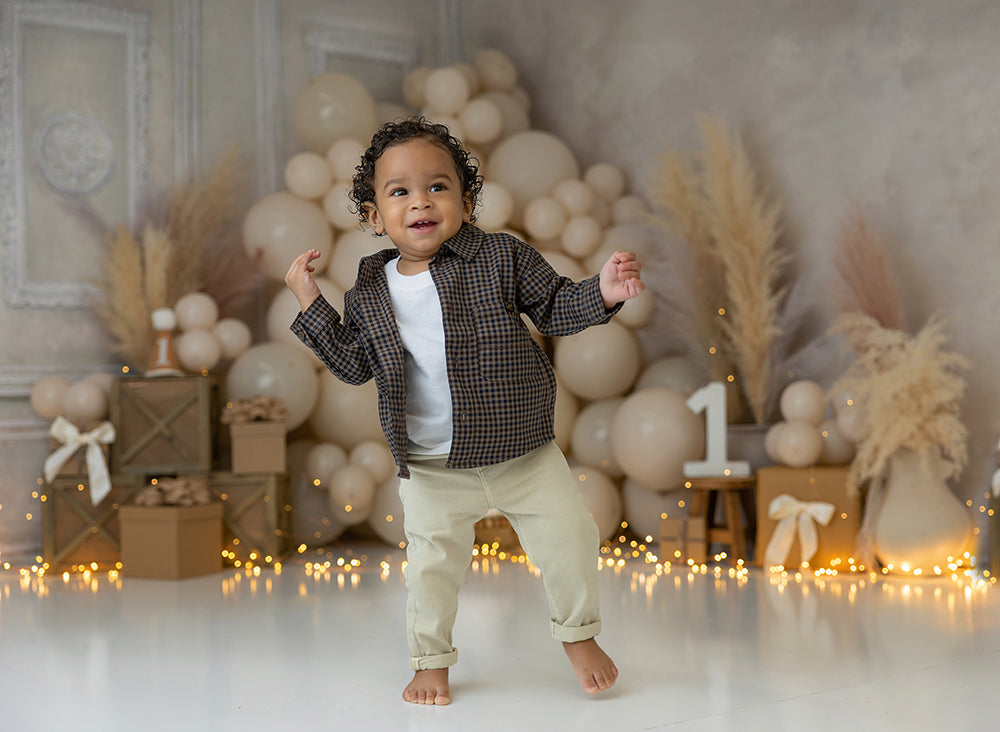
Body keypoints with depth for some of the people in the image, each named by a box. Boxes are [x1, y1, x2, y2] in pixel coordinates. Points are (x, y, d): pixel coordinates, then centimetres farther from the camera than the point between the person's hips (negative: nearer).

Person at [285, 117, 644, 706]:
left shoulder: (502, 257, -7)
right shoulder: (370, 292, 0)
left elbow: (554, 308, -2)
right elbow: (353, 364, 4)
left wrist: (601, 293, -20)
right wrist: (312, 304, -2)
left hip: (522, 450, -1)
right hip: (430, 467, 1)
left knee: (570, 536, 2)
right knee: (431, 563, 7)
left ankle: (579, 634, 29)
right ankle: (431, 659, 31)